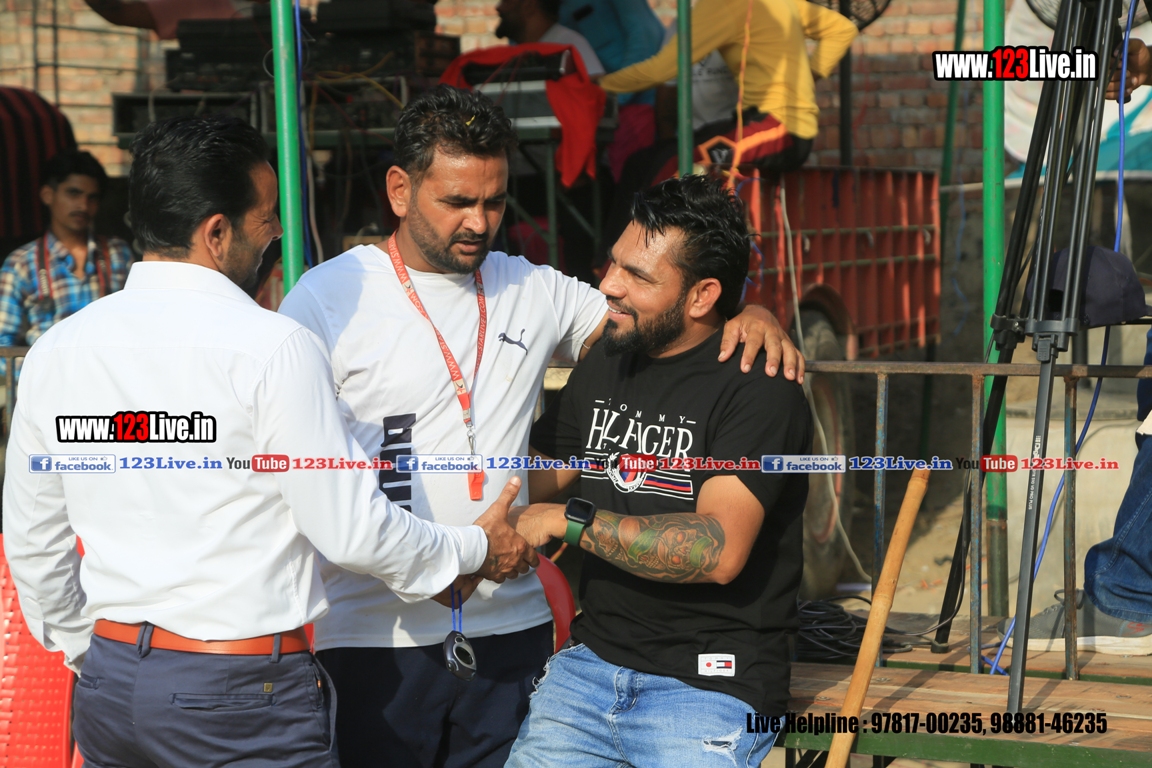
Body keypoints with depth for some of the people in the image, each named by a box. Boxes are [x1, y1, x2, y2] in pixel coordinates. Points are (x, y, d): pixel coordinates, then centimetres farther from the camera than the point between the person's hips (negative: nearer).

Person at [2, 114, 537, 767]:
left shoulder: (57, 350, 3)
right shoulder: (273, 348, -14)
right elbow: (352, 530, -12)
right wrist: (476, 550, 5)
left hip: (109, 689, 6)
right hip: (246, 695, -6)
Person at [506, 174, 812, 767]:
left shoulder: (757, 389, -12)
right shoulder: (604, 365, 12)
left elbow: (718, 551, -24)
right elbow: (533, 481, 22)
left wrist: (571, 522, -18)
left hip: (711, 685, -6)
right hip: (591, 661, 6)